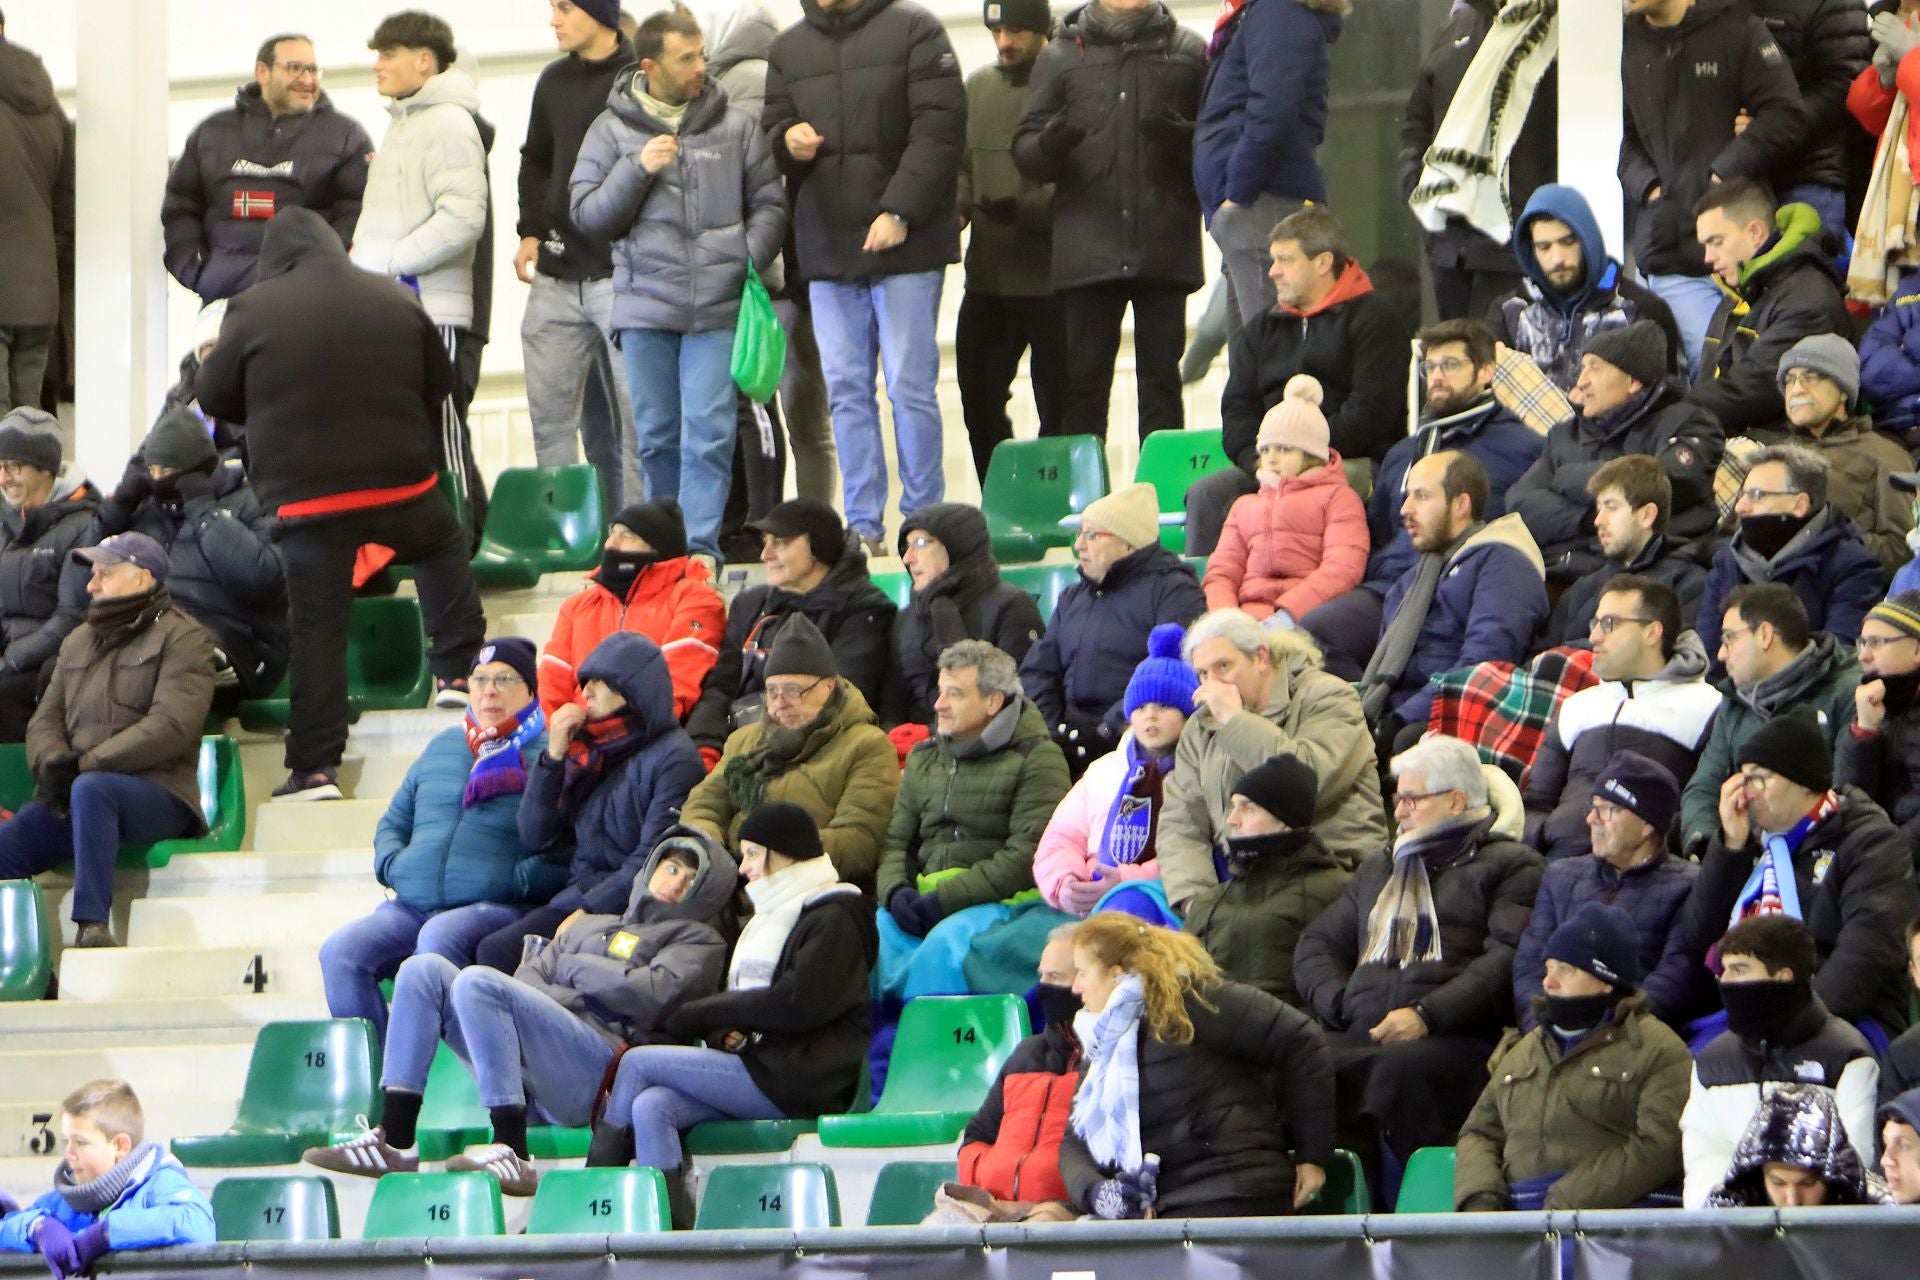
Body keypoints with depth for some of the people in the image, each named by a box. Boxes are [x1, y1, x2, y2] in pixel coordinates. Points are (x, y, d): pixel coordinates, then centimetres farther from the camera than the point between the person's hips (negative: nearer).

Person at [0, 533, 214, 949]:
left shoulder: (180, 638, 1)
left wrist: (84, 764, -18)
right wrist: (51, 763, -10)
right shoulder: (78, 642, 23)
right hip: (70, 798, 6)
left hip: (158, 797, -6)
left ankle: (93, 925, -41)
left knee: (90, 789, -39)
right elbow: (45, 719, 16)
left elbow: (170, 726, -13)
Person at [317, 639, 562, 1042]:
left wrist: (517, 880, -16)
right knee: (340, 951, -21)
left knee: (439, 936, -38)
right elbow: (393, 822, 31)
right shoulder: (442, 748, 25)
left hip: (496, 908, -6)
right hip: (410, 908, 6)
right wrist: (390, 864, 11)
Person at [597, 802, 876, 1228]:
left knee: (639, 1063, -14)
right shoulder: (768, 918, 26)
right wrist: (726, 1030, -3)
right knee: (651, 1107, -18)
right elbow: (738, 996, 22)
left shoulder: (833, 919, -3)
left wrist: (701, 1014, -9)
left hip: (799, 1078, -8)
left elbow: (797, 1004, -15)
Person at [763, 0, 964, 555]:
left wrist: (899, 211, -17)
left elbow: (938, 128, -9)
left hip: (904, 243, -5)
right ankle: (863, 525, 8)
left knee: (910, 387, -3)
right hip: (826, 251, 5)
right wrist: (786, 141, -7)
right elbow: (771, 129, 18)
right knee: (846, 391, 4)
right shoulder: (789, 48, 13)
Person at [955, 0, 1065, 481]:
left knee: (1058, 409, 1)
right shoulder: (977, 88, 13)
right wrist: (957, 207, -1)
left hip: (1050, 278, -6)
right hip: (987, 277, 6)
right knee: (979, 401, 9)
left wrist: (1026, 208, -25)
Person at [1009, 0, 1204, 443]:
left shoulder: (1189, 52, 9)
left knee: (1161, 378, 1)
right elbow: (1025, 149, 8)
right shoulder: (1061, 56, 11)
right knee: (1084, 379, 0)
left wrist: (1184, 139, -15)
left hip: (1164, 248, 0)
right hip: (1088, 252, 0)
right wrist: (1050, 144, -15)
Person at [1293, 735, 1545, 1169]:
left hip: (1453, 1038, -5)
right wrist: (1340, 1003, 7)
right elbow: (1317, 943, 29)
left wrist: (1426, 1015, -14)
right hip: (1359, 1039, 5)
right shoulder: (1379, 868, 34)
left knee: (1399, 1072, -40)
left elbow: (1509, 959, -4)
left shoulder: (1510, 866, 11)